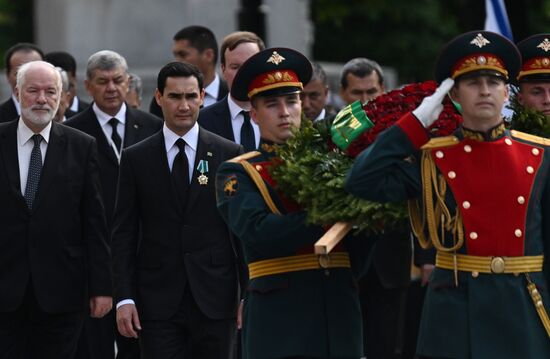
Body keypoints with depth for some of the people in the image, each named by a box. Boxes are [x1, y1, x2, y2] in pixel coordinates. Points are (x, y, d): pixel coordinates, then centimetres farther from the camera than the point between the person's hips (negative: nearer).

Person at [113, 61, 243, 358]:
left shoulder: (229, 154, 5)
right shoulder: (135, 159, 6)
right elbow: (124, 234, 5)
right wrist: (124, 298, -3)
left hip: (215, 300, 0)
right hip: (158, 302, 0)